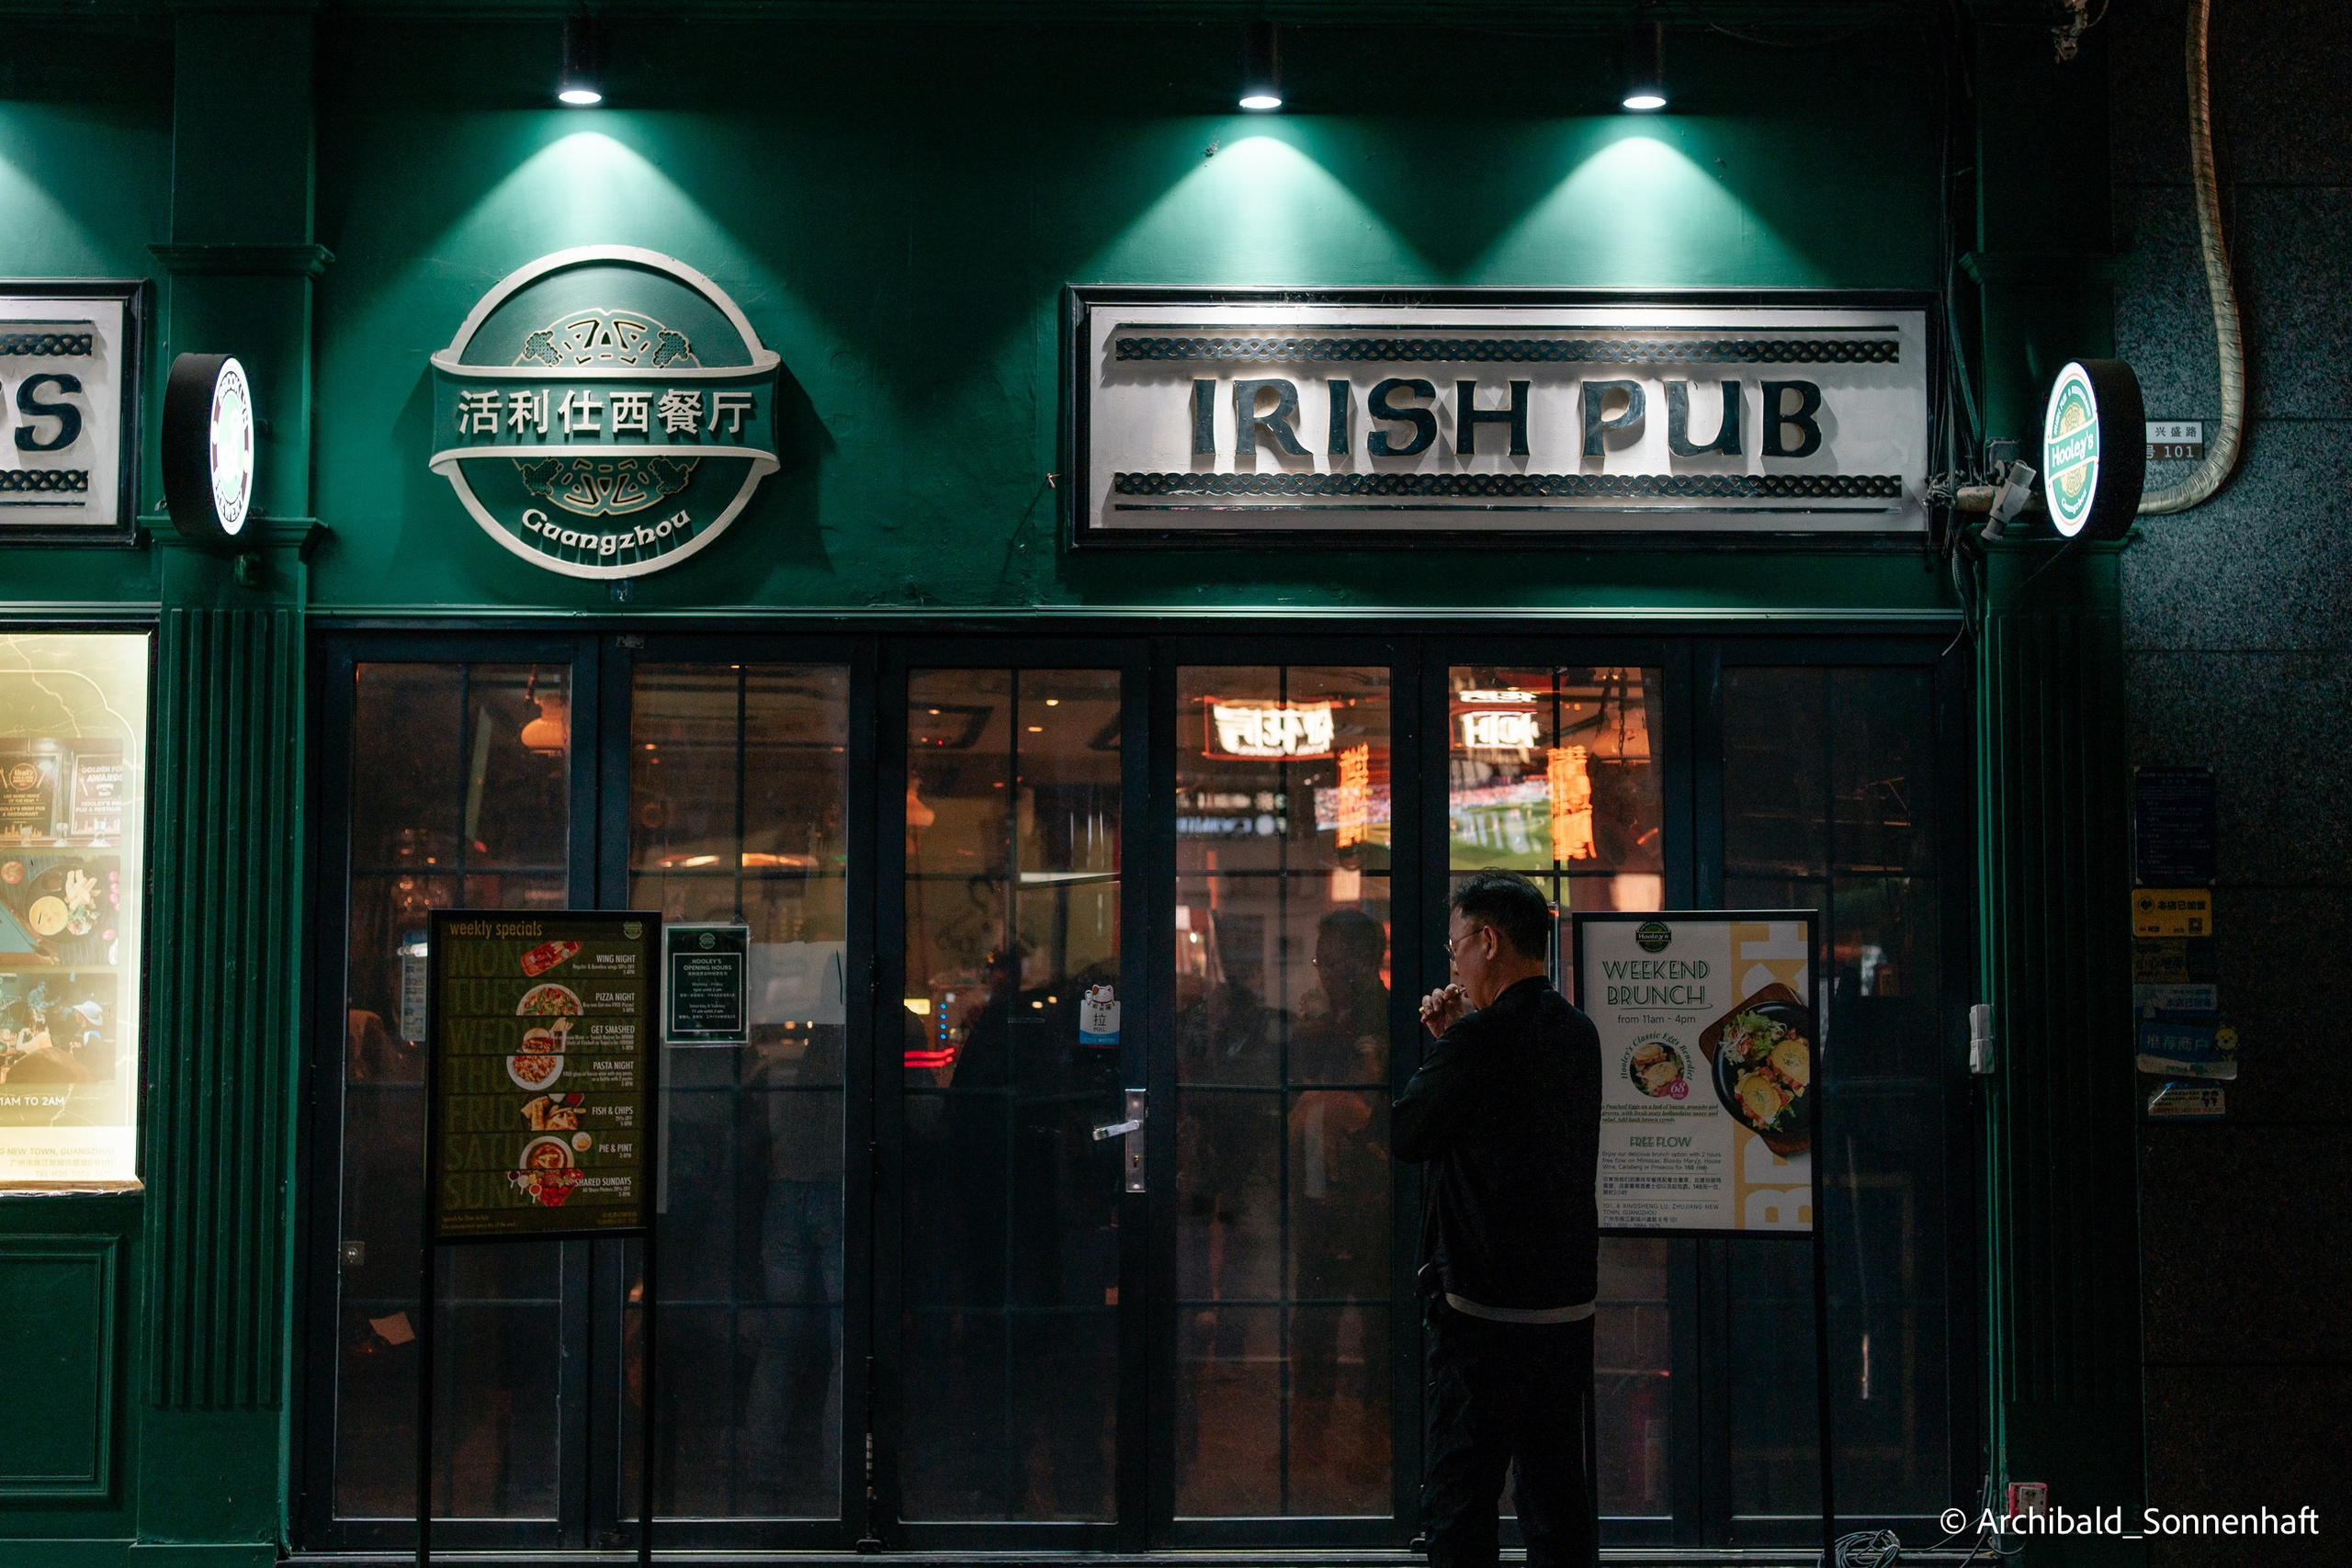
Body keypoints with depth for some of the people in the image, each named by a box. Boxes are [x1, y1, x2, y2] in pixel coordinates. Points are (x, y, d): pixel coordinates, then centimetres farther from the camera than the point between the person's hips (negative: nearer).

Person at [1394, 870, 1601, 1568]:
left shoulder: (1480, 1037, -16)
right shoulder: (1578, 1033, 8)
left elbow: (1407, 1134, -6)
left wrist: (1442, 1044, 6)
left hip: (1482, 1307, -7)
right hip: (1568, 1300, 7)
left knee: (1461, 1497, 1)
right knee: (1560, 1497, 13)